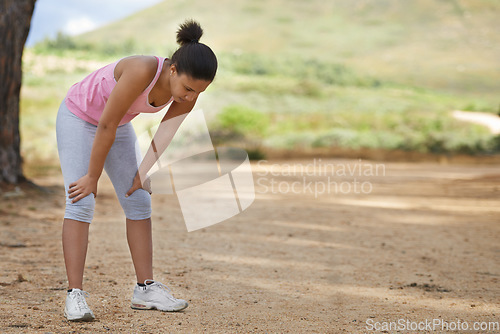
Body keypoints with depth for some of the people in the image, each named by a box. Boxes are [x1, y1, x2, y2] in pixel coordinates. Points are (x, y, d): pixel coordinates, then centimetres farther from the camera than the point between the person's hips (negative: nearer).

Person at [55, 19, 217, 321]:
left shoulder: (189, 91, -20)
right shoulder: (142, 71, -40)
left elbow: (165, 134, -5)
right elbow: (106, 126, -31)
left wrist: (143, 173, 1)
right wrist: (93, 178, -22)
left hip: (119, 124, 7)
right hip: (78, 116, -6)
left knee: (139, 202, 2)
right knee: (81, 203, -16)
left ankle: (146, 289, 8)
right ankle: (75, 295, -16)